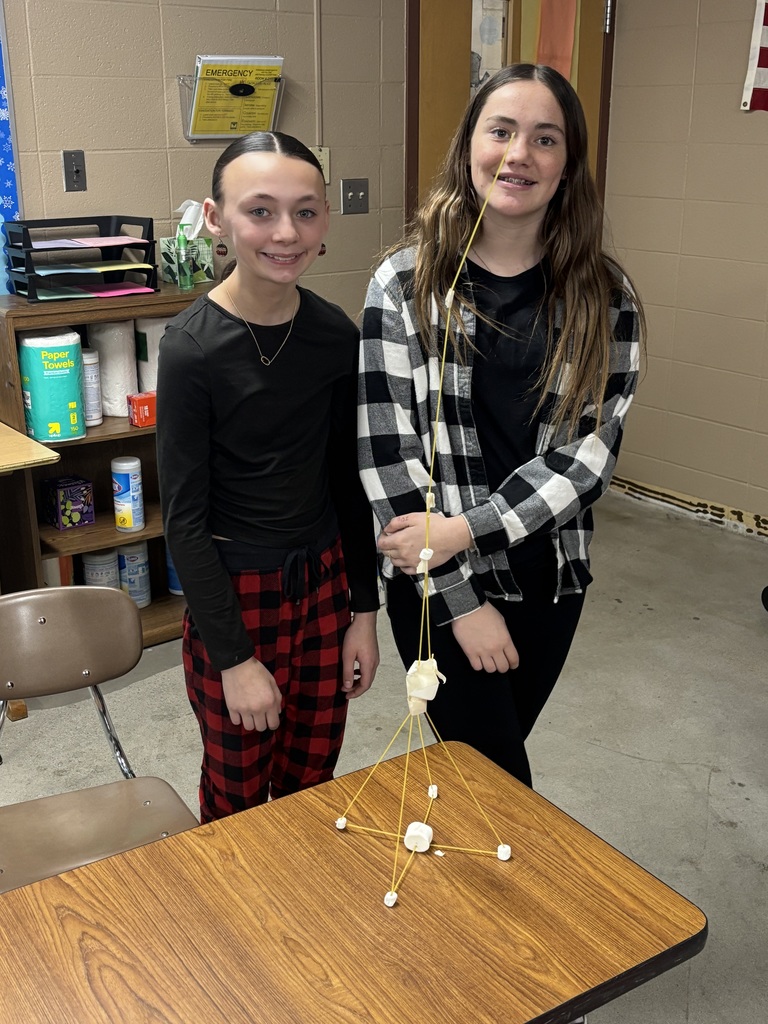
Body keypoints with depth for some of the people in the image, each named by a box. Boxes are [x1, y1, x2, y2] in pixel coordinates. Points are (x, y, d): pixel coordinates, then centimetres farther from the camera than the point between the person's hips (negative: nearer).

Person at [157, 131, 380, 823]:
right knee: (239, 792, 13)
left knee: (312, 779, 18)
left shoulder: (337, 336, -4)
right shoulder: (192, 350, -18)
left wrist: (363, 609, 6)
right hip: (234, 591, -4)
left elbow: (349, 479, 5)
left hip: (325, 580, 4)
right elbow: (184, 519, -15)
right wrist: (234, 658, -14)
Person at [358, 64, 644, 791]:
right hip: (435, 583, -3)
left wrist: (463, 530, -18)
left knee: (489, 764, 20)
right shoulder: (406, 283, -10)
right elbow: (386, 451, -12)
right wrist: (460, 600, -13)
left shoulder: (603, 294, -2)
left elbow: (592, 449, -8)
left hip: (549, 575, 3)